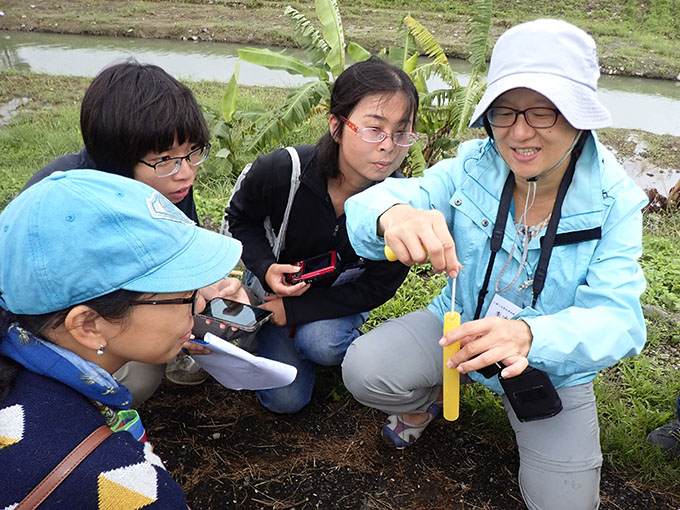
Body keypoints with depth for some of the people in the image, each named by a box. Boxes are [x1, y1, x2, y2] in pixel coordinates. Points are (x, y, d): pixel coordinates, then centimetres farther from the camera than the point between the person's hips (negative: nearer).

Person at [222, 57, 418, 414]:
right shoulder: (283, 171, -29)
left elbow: (378, 286, -18)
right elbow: (240, 218, -7)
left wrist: (292, 310, -24)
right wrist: (266, 268, -27)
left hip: (341, 293, 0)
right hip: (278, 285, 1)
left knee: (320, 342, -33)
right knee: (286, 398, -8)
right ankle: (270, 337, 22)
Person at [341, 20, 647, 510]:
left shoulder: (614, 201, -18)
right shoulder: (472, 168, -17)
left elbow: (618, 319, -28)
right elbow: (365, 206, -26)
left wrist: (529, 336, -50)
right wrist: (392, 214, -53)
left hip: (554, 364, 1)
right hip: (459, 324, 0)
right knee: (365, 370, -24)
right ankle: (431, 396, 13)